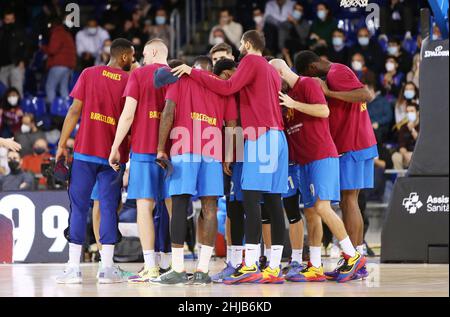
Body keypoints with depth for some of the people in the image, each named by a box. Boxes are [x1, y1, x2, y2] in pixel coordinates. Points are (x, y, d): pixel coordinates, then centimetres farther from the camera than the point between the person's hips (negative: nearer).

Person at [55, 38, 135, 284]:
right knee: (109, 208, 4)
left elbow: (74, 111, -2)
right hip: (114, 155, 0)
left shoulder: (89, 74, 3)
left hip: (85, 152, 0)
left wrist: (61, 145, 2)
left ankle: (73, 267, -1)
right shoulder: (130, 81, 2)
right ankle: (107, 268, 1)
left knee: (79, 207, 3)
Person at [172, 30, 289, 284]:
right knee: (273, 201, 4)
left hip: (260, 136, -8)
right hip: (278, 136, 9)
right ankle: (275, 268, 1)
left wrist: (193, 72, -7)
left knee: (251, 197, -13)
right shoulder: (272, 70, 25)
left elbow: (228, 88, -11)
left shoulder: (251, 61, 0)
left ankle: (250, 265, -20)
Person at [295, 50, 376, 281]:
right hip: (362, 144, 10)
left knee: (347, 201, -8)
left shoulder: (335, 74, -13)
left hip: (351, 146, -10)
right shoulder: (338, 72, 18)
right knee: (350, 201, 12)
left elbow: (367, 95, -25)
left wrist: (329, 92, -24)